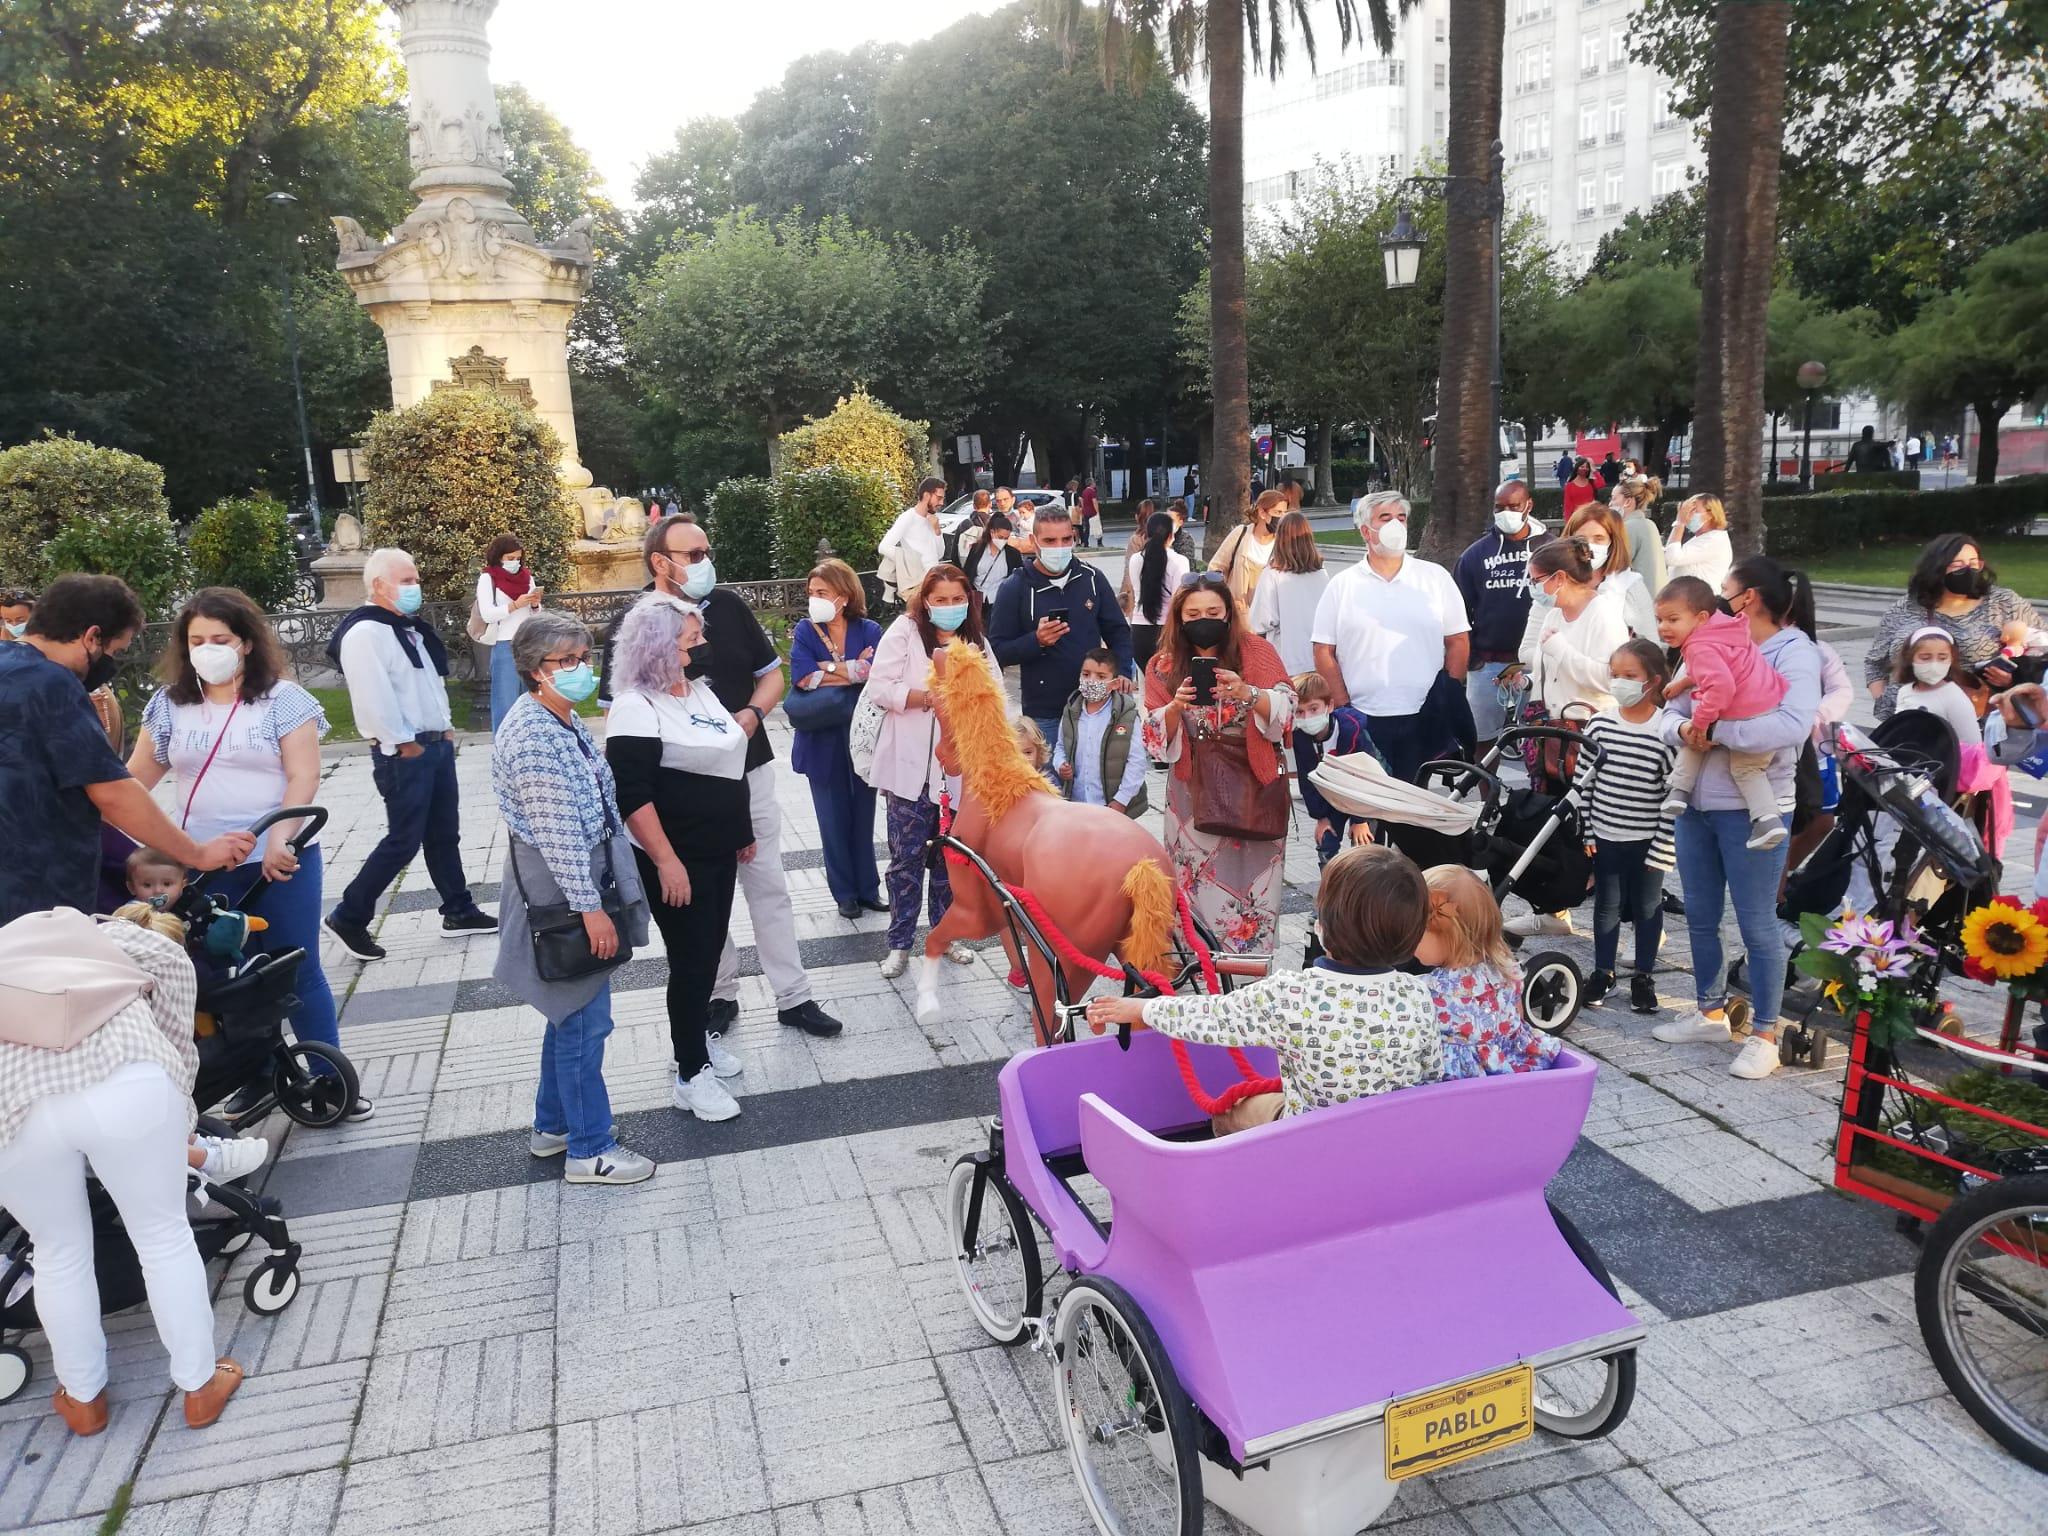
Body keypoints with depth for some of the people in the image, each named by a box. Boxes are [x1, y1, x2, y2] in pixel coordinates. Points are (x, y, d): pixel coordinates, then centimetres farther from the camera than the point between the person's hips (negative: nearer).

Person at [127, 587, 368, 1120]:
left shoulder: (283, 699, -4)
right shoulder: (170, 704, 7)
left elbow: (303, 778, -10)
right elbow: (136, 778, 10)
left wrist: (279, 841, -22)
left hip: (280, 860, -3)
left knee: (298, 972, 4)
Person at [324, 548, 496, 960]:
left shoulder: (408, 626, 14)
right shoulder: (365, 633, -16)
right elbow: (376, 699, -22)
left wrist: (445, 727, 14)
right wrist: (406, 745, -18)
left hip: (436, 745, 9)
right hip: (403, 755, -9)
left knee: (445, 833, 15)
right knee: (404, 841, -4)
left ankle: (459, 911, 25)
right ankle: (349, 917, 9)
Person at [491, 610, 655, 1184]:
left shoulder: (564, 721, 9)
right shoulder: (532, 736, -22)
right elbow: (556, 831, -24)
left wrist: (598, 894, 20)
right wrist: (590, 907, -23)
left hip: (580, 877, 10)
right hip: (558, 886, -10)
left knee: (573, 1011, 20)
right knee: (584, 1019, -1)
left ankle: (553, 1126, 34)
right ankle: (589, 1150, 11)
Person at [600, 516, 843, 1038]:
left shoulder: (730, 607, 1)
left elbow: (771, 673, 9)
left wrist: (753, 713, -10)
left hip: (749, 770, 3)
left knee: (769, 885, 7)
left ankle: (794, 997, 16)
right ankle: (720, 992, 28)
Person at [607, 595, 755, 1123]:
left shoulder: (699, 690, 9)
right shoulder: (635, 708, -18)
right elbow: (632, 795, -23)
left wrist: (742, 829, 21)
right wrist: (666, 862, -25)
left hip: (718, 849, 8)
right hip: (677, 859, -8)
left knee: (712, 949, 17)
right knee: (691, 958, -1)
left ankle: (700, 1034, 36)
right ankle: (691, 1074, 11)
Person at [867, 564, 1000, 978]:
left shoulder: (977, 642, 11)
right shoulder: (904, 631, -2)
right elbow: (879, 687, -11)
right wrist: (928, 697, -18)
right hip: (909, 767, -4)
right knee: (907, 857, 1)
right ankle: (900, 943, 11)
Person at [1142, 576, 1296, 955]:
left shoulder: (1256, 651, -2)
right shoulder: (1163, 666, 3)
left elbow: (1285, 711, -11)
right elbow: (1157, 738, -2)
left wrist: (1247, 693, -30)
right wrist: (1176, 706, -22)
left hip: (1251, 786, -1)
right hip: (1193, 792, 2)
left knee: (1253, 884, -2)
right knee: (1199, 883, 1)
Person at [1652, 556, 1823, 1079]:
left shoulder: (1795, 653, -9)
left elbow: (1793, 725, -26)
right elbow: (1671, 710, 7)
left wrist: (1716, 730, -24)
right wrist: (1683, 729, -15)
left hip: (1752, 809, -7)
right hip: (1695, 802, 7)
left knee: (1757, 923, 1)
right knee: (1700, 916, 17)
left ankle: (1765, 1035, 13)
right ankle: (1711, 1012, 33)